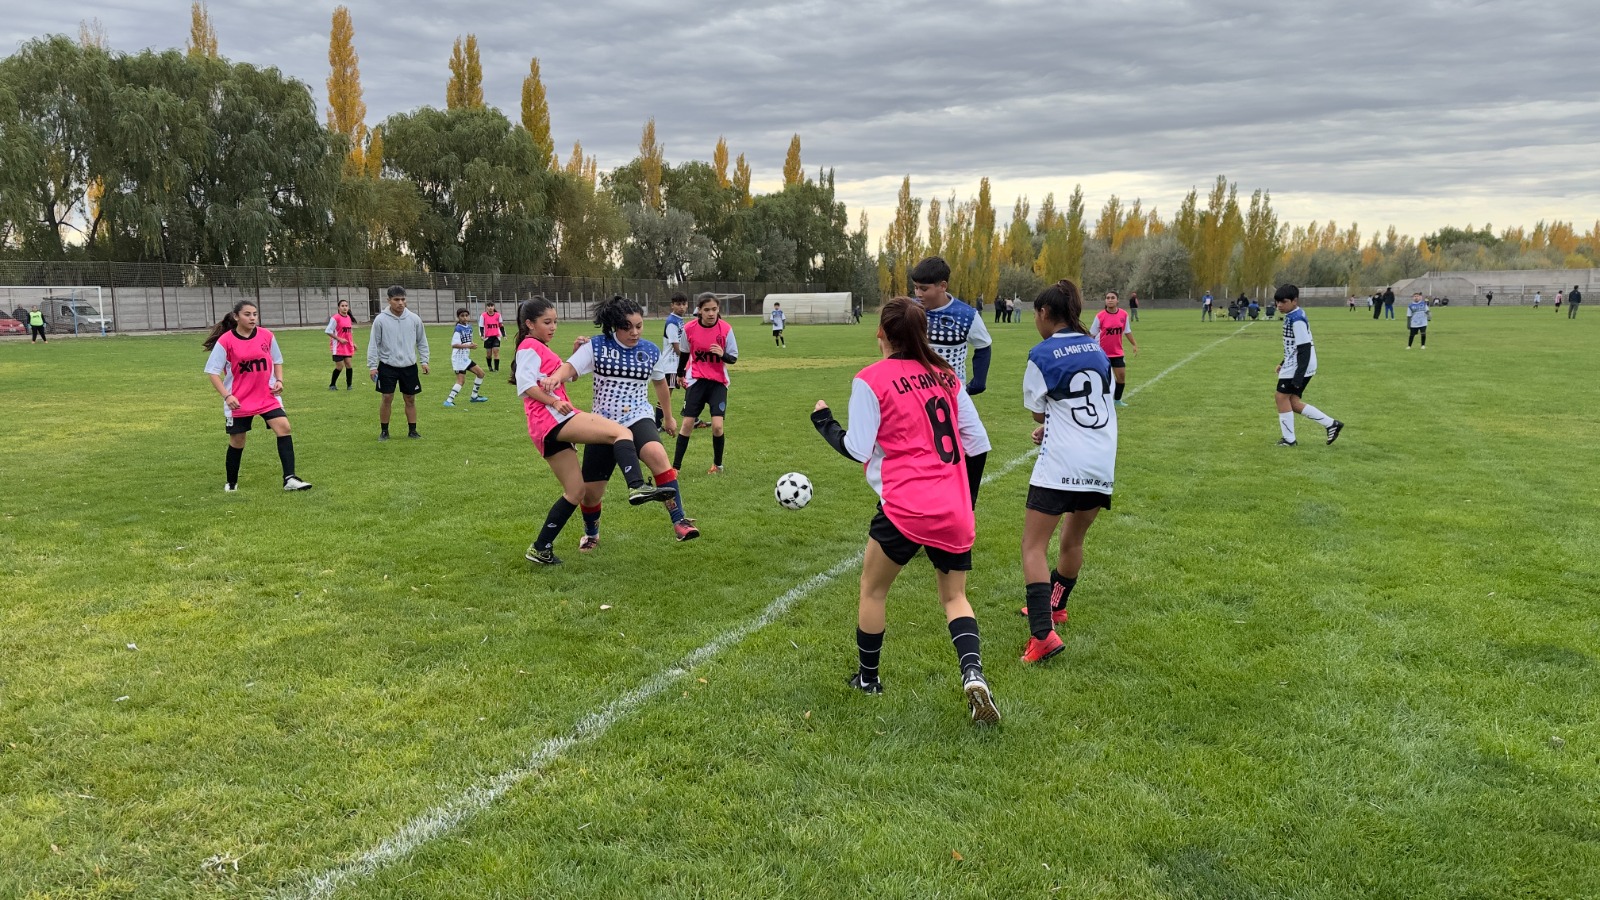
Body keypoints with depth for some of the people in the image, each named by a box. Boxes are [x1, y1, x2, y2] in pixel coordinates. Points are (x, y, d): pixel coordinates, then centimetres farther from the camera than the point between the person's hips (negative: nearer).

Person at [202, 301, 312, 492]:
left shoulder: (266, 336, -2)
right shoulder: (225, 341, -11)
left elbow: (277, 361, 13)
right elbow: (213, 372, -8)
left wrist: (279, 380, -4)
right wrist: (227, 396, -19)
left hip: (267, 396, 2)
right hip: (238, 401, -2)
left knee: (284, 427, -17)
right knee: (237, 441, 9)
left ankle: (289, 479, -16)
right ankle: (231, 482, 31)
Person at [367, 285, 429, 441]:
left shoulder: (414, 319, 0)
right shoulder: (380, 319, -7)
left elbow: (421, 341, 9)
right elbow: (373, 343, -3)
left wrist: (424, 361, 3)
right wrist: (372, 365, -7)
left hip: (409, 365, 2)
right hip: (387, 365, -2)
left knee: (410, 399, 7)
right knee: (387, 398, -1)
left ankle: (412, 430, 18)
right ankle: (384, 431, 11)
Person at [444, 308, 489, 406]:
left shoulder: (469, 327, 8)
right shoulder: (458, 329, -16)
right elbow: (454, 344, -24)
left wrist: (472, 345, -2)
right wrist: (468, 346, -29)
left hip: (466, 358, 9)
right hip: (459, 358, -9)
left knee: (480, 373, 13)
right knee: (461, 380, -13)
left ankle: (474, 396, 23)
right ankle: (449, 400, -10)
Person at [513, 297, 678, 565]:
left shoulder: (540, 349, 30)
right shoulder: (530, 347, 0)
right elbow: (525, 383, -13)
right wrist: (554, 401, -22)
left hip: (548, 431, 10)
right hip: (553, 419, -10)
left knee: (575, 492, 12)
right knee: (621, 432, -24)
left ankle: (540, 550, 15)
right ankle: (637, 486, -48)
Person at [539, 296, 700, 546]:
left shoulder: (651, 351, 2)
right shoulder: (596, 346, -5)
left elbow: (660, 383, 19)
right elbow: (570, 367, -18)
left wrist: (669, 417, 30)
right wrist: (555, 377, -42)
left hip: (638, 419, 0)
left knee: (657, 456, -35)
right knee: (590, 491, 7)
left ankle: (679, 522, -31)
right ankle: (591, 534, 39)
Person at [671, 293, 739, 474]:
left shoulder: (726, 328, -11)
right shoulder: (689, 328, -9)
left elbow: (733, 358, -4)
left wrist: (723, 355, -26)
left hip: (718, 382, -1)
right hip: (696, 380, 1)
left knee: (717, 426, -11)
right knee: (688, 423, -2)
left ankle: (717, 465, 13)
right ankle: (676, 466, 10)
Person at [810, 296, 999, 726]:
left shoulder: (870, 379, -6)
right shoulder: (945, 374, 9)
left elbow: (857, 449, -5)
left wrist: (823, 420, 11)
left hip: (904, 507, -4)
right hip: (955, 508, 4)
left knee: (873, 589, 18)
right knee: (954, 597, 17)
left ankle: (867, 678, 30)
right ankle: (972, 672, -6)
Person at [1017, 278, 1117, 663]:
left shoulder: (1042, 355, -6)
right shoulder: (1098, 350, 12)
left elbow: (1036, 412, 3)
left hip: (1060, 466, -6)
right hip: (1102, 465, 7)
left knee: (1034, 546, -3)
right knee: (1073, 539, 23)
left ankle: (1043, 633, -14)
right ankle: (1054, 607, 42)